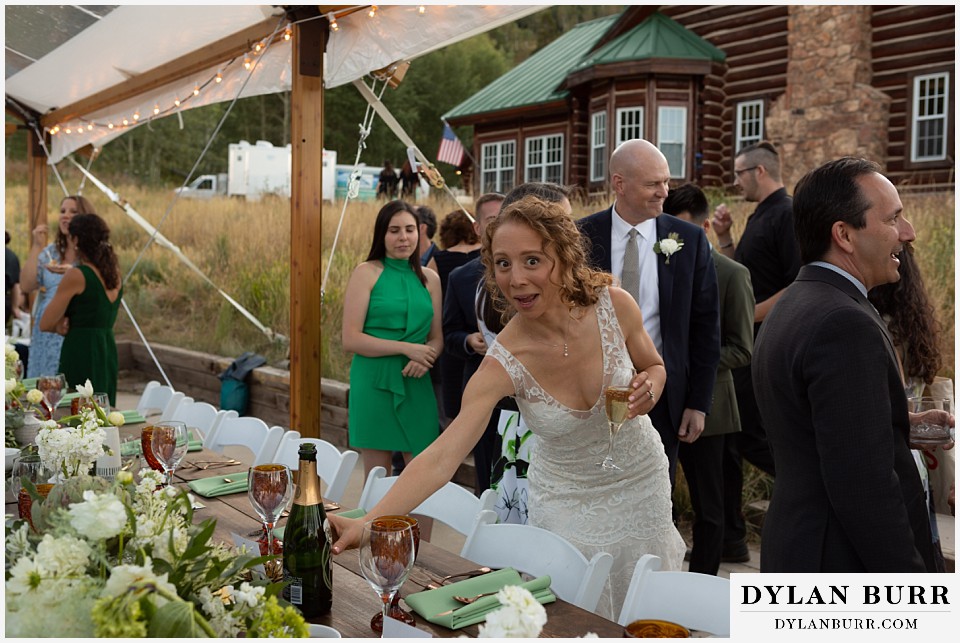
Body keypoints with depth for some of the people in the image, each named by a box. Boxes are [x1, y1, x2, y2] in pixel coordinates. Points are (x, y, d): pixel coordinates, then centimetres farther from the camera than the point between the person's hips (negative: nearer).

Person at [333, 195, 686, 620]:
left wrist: (649, 389, -23)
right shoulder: (504, 364, -26)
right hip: (567, 502, -2)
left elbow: (654, 366, 1)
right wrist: (365, 524, -42)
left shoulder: (614, 305, -20)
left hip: (642, 483, 2)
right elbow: (442, 457, -32)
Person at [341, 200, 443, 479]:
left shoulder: (430, 278, 11)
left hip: (417, 385, 4)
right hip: (375, 383, -3)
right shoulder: (366, 273, -1)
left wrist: (425, 358, -8)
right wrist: (407, 348, -14)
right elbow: (351, 339, -8)